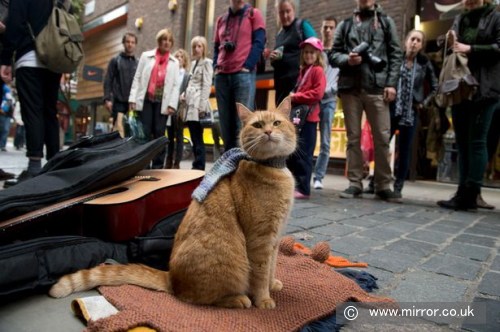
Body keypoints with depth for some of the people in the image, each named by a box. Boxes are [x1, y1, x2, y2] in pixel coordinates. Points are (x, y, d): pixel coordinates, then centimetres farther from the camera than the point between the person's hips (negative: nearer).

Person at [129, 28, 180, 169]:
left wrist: (172, 104, -5)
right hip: (145, 100, 0)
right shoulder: (146, 56, 12)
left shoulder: (174, 62, 13)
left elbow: (176, 85, 6)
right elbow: (137, 78, 7)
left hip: (162, 102, 0)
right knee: (144, 133, -4)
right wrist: (133, 98, -2)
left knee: (159, 134, -1)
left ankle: (158, 167, 3)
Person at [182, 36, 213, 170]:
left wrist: (202, 106, -16)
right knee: (194, 139, 7)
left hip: (198, 104, -8)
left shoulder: (207, 62, -1)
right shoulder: (193, 63, 22)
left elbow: (206, 85, -9)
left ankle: (199, 168, -5)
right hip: (190, 103, 8)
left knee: (197, 139, -9)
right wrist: (185, 94, 9)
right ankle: (197, 166, 12)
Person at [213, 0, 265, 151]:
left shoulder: (254, 14, 10)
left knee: (243, 123, -12)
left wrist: (247, 66, -11)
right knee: (225, 124, 3)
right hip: (222, 76, 5)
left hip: (244, 74, -4)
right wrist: (216, 66, 6)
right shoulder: (221, 20, 22)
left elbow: (259, 42, -1)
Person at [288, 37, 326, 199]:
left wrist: (295, 97, -12)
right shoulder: (303, 71, 21)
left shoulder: (318, 70, -3)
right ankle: (293, 184, 22)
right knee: (291, 153, 11)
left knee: (303, 154, -7)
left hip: (308, 118, -8)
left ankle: (303, 189, 0)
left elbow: (317, 93, -16)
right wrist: (292, 96, 7)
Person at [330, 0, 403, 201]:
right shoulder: (345, 25, 18)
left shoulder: (386, 22, 17)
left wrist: (392, 83, -4)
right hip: (350, 87, 1)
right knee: (353, 137, 1)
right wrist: (347, 59, -10)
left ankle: (383, 185, 4)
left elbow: (396, 54, 9)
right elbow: (334, 54, 13)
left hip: (377, 87, -1)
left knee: (382, 137, -5)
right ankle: (355, 183, 7)